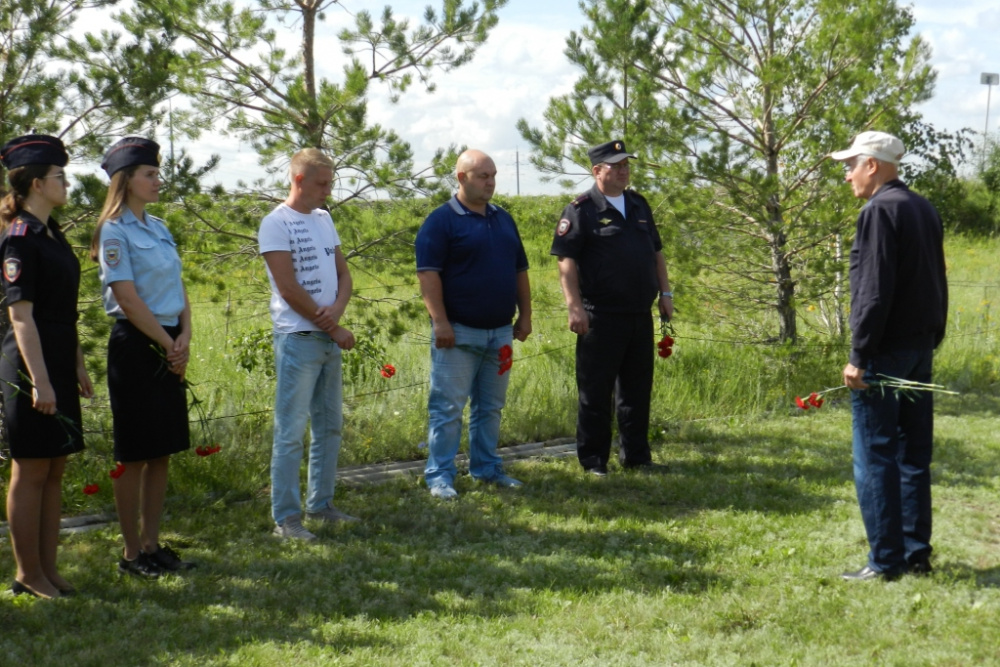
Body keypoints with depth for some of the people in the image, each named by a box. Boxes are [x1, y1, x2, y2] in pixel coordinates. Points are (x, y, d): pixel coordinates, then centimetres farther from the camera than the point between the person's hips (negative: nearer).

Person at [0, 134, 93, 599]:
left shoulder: (52, 235, 14)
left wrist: (77, 368, 17)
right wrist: (39, 380, -21)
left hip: (60, 366, 9)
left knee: (54, 472, 11)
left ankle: (48, 569, 17)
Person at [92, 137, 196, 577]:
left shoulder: (159, 228, 14)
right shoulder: (115, 232, -9)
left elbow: (178, 287, 13)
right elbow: (128, 298, -15)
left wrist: (184, 337, -2)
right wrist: (167, 345, -12)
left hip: (170, 347, 8)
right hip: (135, 346, -8)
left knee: (163, 451, 10)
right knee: (135, 454, -1)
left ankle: (152, 544, 19)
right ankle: (131, 553, 7)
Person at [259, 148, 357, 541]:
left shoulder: (324, 220, 14)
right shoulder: (276, 224, -9)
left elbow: (343, 274, 14)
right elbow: (288, 289, -14)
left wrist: (337, 310, -8)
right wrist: (333, 328, -9)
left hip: (330, 338, 8)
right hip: (298, 338, -8)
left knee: (329, 426, 12)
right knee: (291, 432, -5)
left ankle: (321, 505, 23)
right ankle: (285, 518, -1)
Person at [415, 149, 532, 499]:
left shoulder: (503, 219, 15)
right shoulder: (442, 220, -7)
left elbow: (520, 270, 19)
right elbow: (428, 273, -14)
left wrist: (525, 315, 12)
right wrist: (440, 322, -20)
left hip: (500, 332, 7)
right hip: (458, 333, -6)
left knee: (491, 407, 14)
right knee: (448, 407, -3)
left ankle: (487, 467, 24)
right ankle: (439, 475, 2)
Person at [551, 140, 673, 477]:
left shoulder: (639, 205, 15)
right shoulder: (581, 210, -6)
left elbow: (656, 252, 22)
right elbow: (566, 260, -12)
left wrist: (665, 292, 14)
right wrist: (574, 306, -18)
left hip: (640, 314, 7)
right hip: (600, 317, -7)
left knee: (637, 389, 12)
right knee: (595, 391, 0)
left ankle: (636, 455, 22)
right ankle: (593, 461, 8)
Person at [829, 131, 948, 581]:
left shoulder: (879, 211, -13)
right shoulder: (924, 210, 13)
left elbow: (875, 291, -19)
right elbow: (937, 284, 17)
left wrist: (859, 355, -18)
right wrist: (932, 338, 19)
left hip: (885, 352, -9)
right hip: (920, 349, 9)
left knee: (875, 457, -4)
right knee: (913, 454, 12)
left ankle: (886, 561, -2)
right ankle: (917, 553, 17)